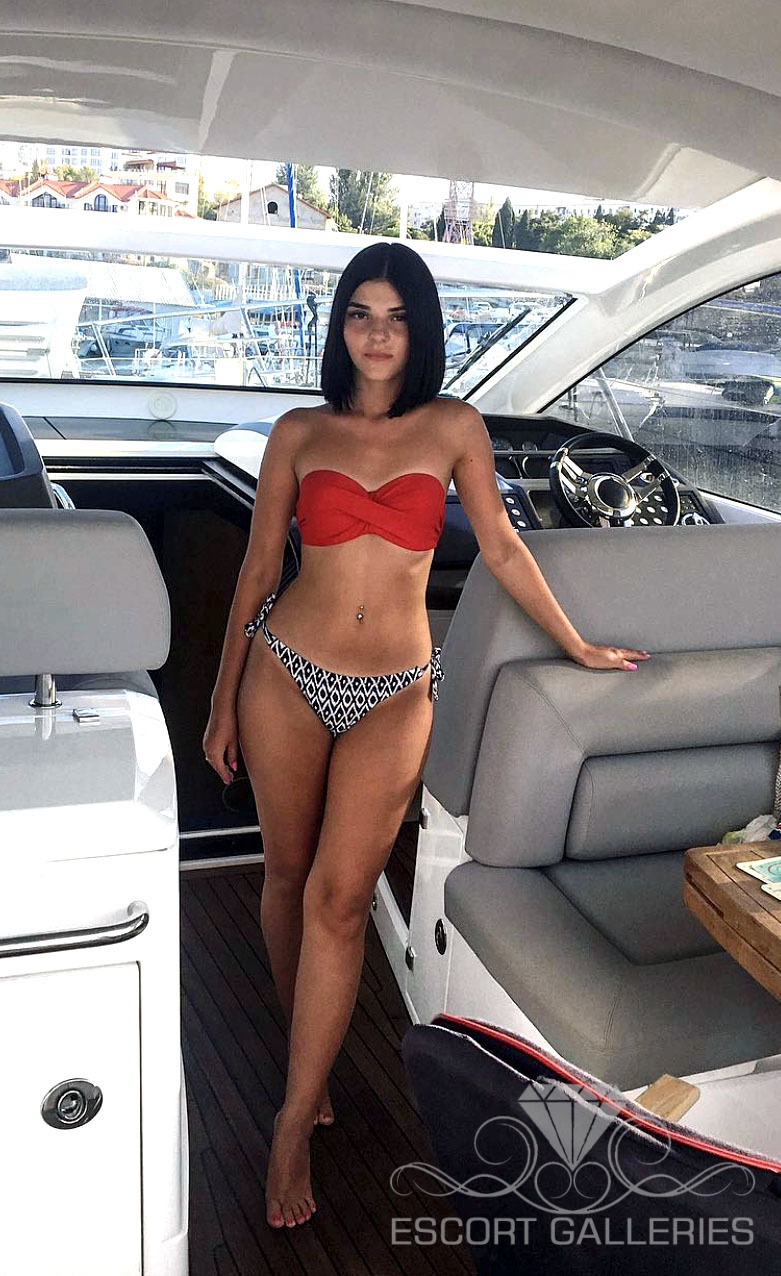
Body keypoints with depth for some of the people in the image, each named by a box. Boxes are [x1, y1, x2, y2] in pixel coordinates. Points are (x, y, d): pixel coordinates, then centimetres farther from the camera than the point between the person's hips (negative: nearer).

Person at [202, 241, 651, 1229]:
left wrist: (578, 647, 15)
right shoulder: (299, 432, 3)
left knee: (340, 898, -5)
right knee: (289, 876, 12)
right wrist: (223, 698, 7)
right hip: (286, 674, 2)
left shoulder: (455, 428, 2)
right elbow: (258, 567, 6)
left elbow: (501, 549, 10)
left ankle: (295, 1123, 10)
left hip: (393, 693, -1)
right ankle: (308, 1045, 38)